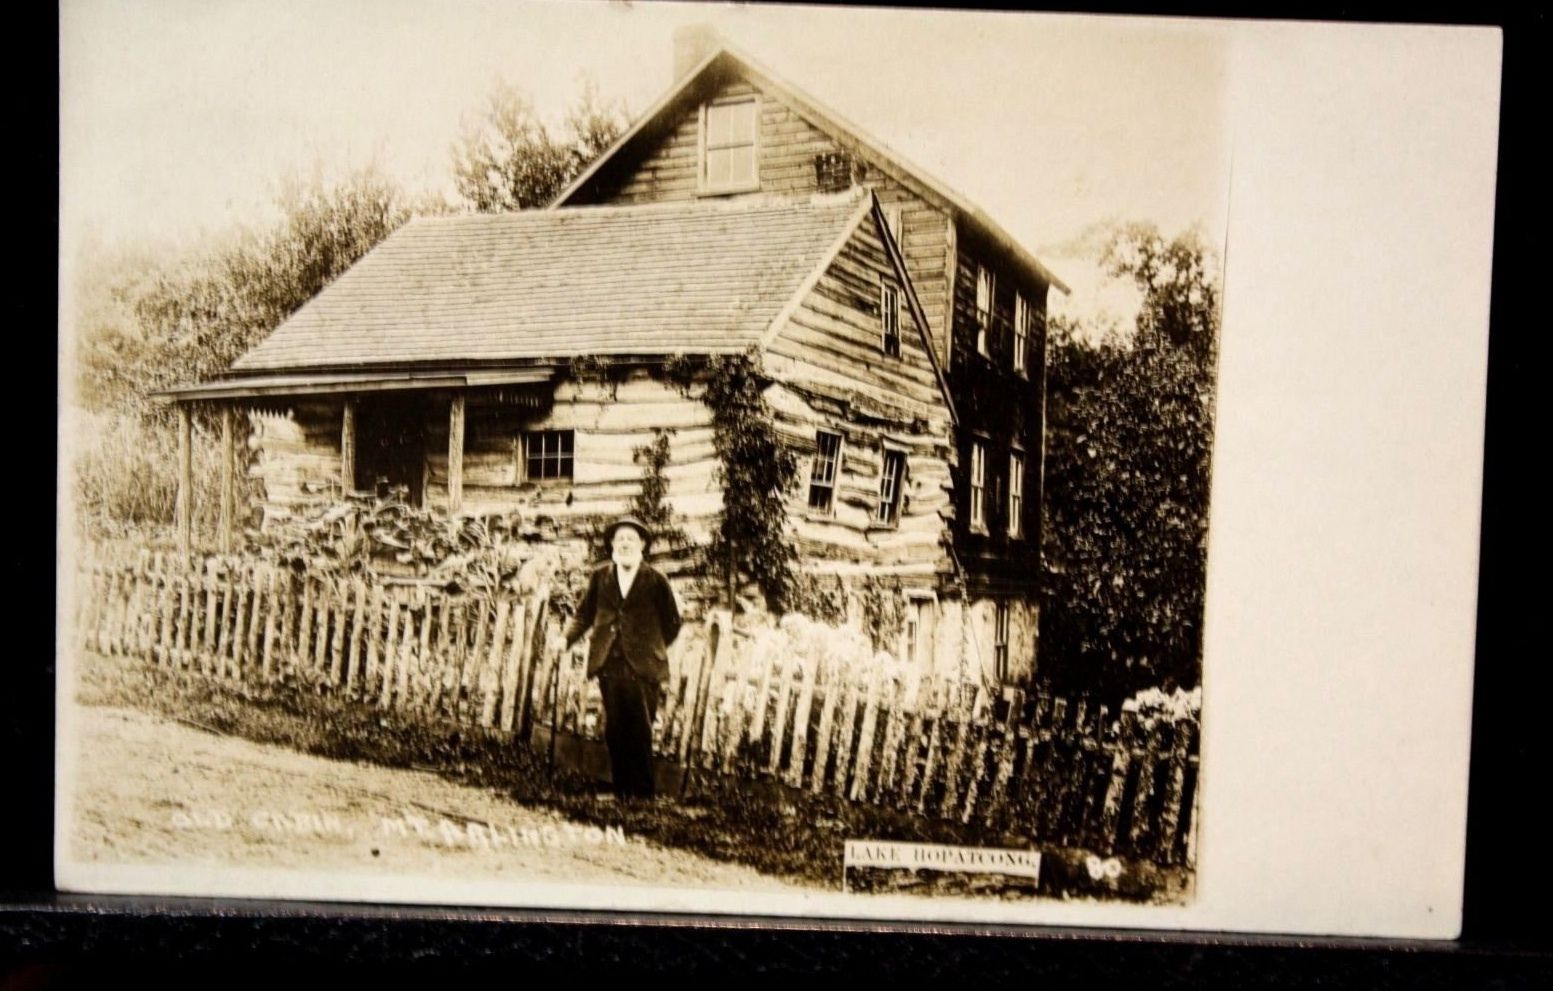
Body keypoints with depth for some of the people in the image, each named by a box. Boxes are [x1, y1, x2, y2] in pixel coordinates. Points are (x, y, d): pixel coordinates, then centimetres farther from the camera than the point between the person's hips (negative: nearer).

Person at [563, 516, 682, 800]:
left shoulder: (656, 580, 1)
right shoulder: (600, 576, 8)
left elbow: (672, 622, 8)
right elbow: (583, 615, 12)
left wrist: (653, 649, 8)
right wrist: (566, 639, -1)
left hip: (643, 667, -2)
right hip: (609, 664, 2)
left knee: (640, 733, -1)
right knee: (615, 730, 5)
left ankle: (643, 794, 8)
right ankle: (621, 790, 14)